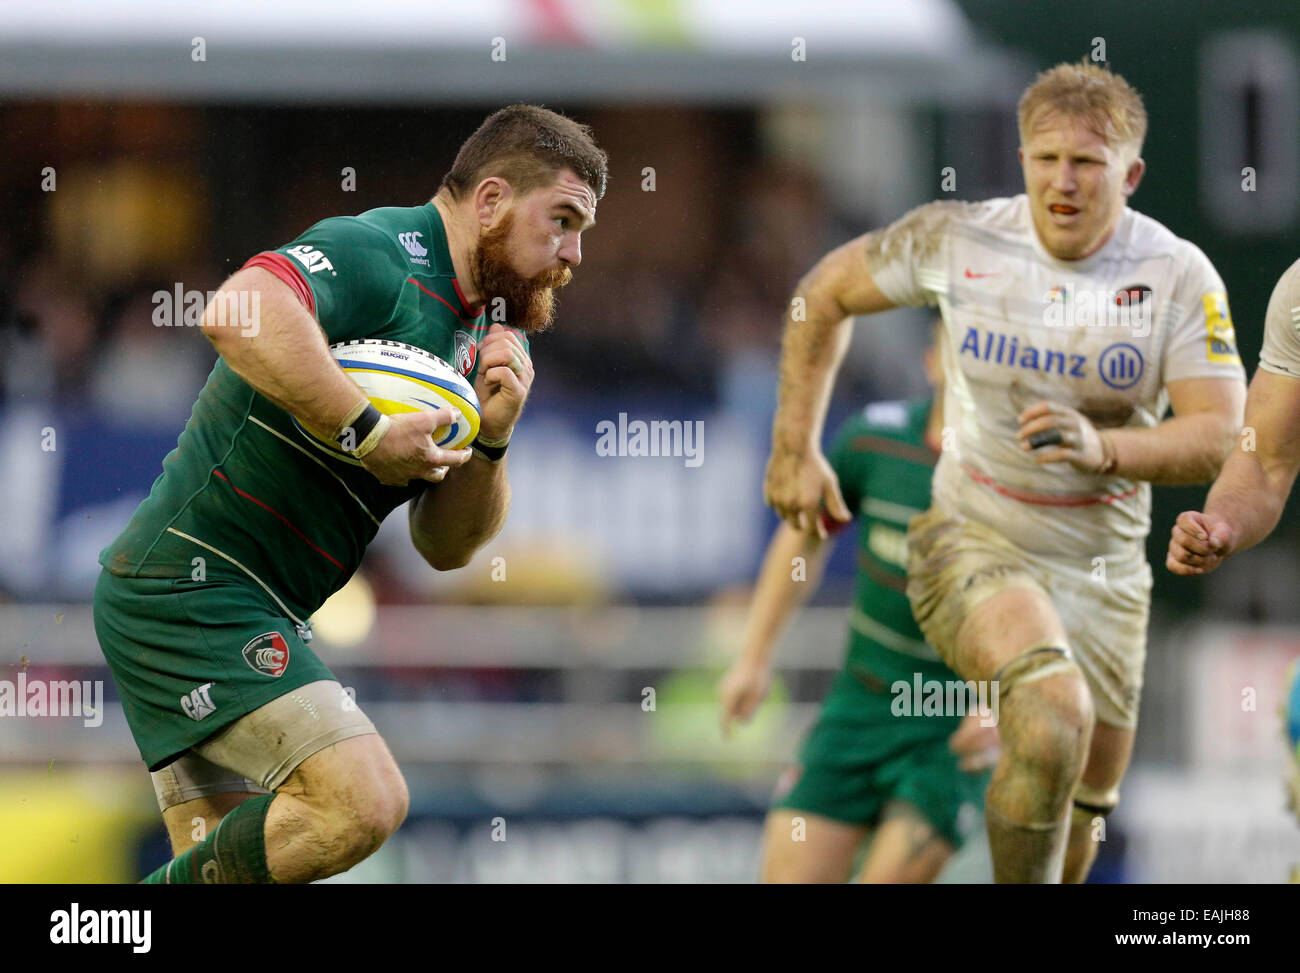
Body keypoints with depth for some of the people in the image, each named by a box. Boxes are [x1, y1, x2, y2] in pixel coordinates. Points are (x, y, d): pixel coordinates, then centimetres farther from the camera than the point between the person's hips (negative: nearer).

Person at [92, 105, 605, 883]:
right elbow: (238, 314, -35)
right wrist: (366, 430, -29)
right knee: (363, 802, -20)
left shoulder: (473, 332, 16)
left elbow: (447, 544, 17)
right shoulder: (383, 254, -14)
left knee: (225, 858, 9)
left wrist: (491, 441, -2)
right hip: (195, 583, -10)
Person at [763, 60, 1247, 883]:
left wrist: (1104, 449, -34)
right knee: (1055, 712, -32)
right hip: (973, 544, -3)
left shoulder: (1179, 277, -8)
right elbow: (826, 295, 11)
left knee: (1076, 834, 9)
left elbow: (1219, 438, -16)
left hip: (1102, 570, 3)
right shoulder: (956, 239, -6)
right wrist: (796, 449, 8)